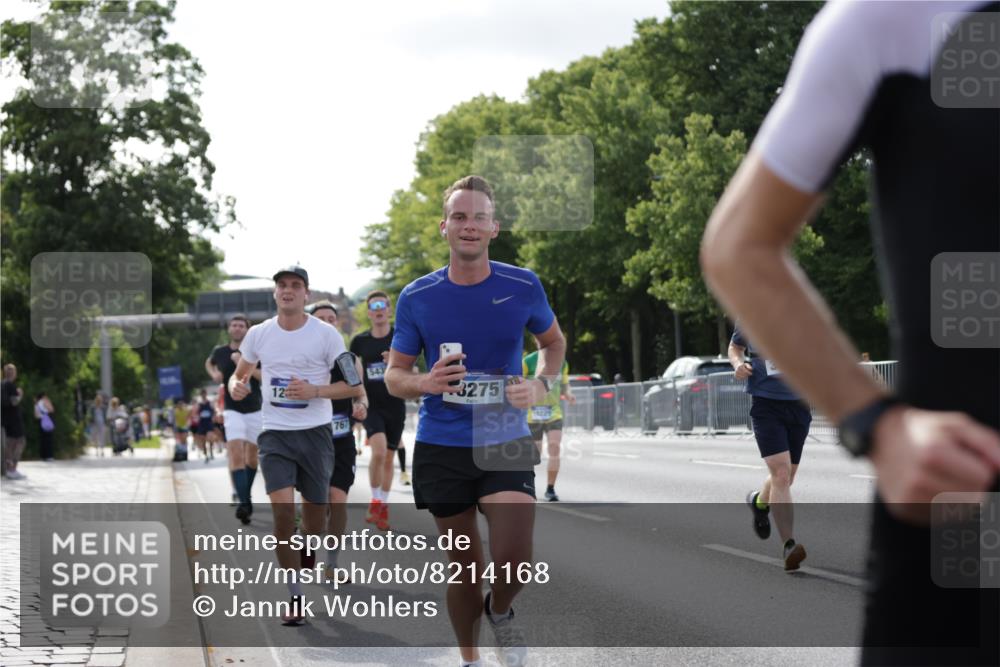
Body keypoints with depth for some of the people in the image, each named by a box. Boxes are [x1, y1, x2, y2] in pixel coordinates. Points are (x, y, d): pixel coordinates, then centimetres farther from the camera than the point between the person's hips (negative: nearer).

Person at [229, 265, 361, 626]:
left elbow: (354, 386, -3)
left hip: (316, 432, -1)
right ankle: (294, 596, -7)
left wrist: (315, 391, -18)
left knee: (314, 509, 7)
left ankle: (306, 569, 39)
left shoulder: (326, 335, -5)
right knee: (282, 508, -15)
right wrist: (236, 386, -5)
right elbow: (240, 373, 19)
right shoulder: (258, 334, 4)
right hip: (274, 433, 1)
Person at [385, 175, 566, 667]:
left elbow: (553, 342, 15)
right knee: (464, 567, 8)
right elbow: (394, 375, 5)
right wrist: (424, 383, -18)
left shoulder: (523, 287, -4)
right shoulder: (417, 297, -4)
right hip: (441, 447, 1)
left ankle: (500, 611, 19)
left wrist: (540, 384, -5)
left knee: (515, 561, -16)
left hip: (506, 444, -1)